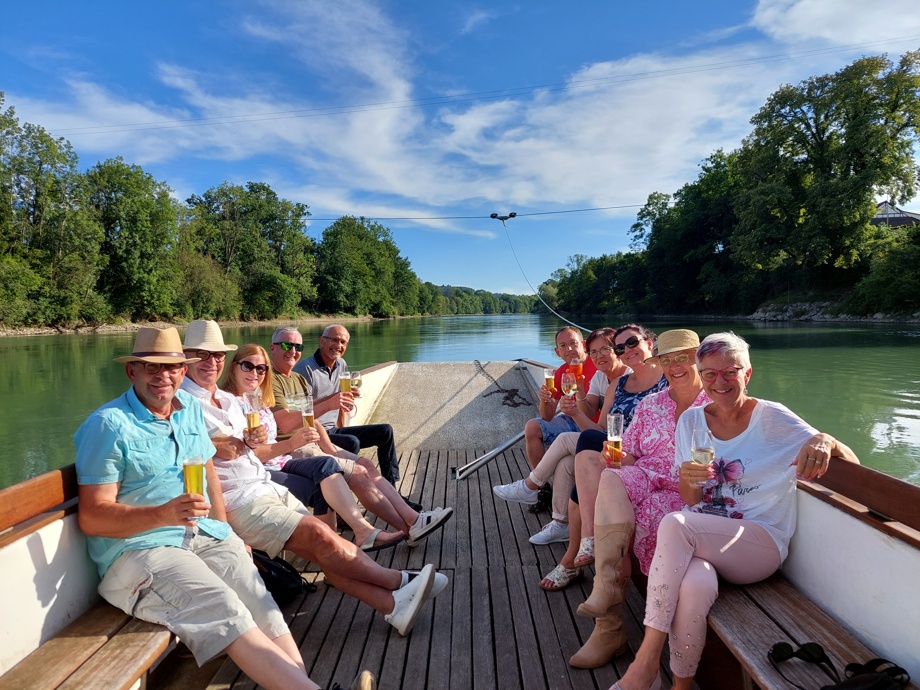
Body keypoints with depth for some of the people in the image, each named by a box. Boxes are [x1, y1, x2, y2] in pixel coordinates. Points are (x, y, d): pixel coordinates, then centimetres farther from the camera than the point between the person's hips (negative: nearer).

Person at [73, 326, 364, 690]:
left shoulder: (191, 408, 13)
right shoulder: (108, 425, -6)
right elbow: (93, 517, -10)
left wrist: (225, 532, 10)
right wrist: (163, 514, -26)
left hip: (205, 535, 6)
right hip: (138, 549, -6)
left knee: (265, 613, -16)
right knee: (227, 614, -27)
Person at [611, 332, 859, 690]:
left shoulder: (772, 417, -1)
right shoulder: (691, 420, 9)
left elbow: (850, 465, -5)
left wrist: (824, 441, -29)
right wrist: (687, 480, -14)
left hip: (760, 544, -2)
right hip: (699, 538, 2)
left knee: (674, 523, -33)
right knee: (695, 586, -34)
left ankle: (648, 657, -24)